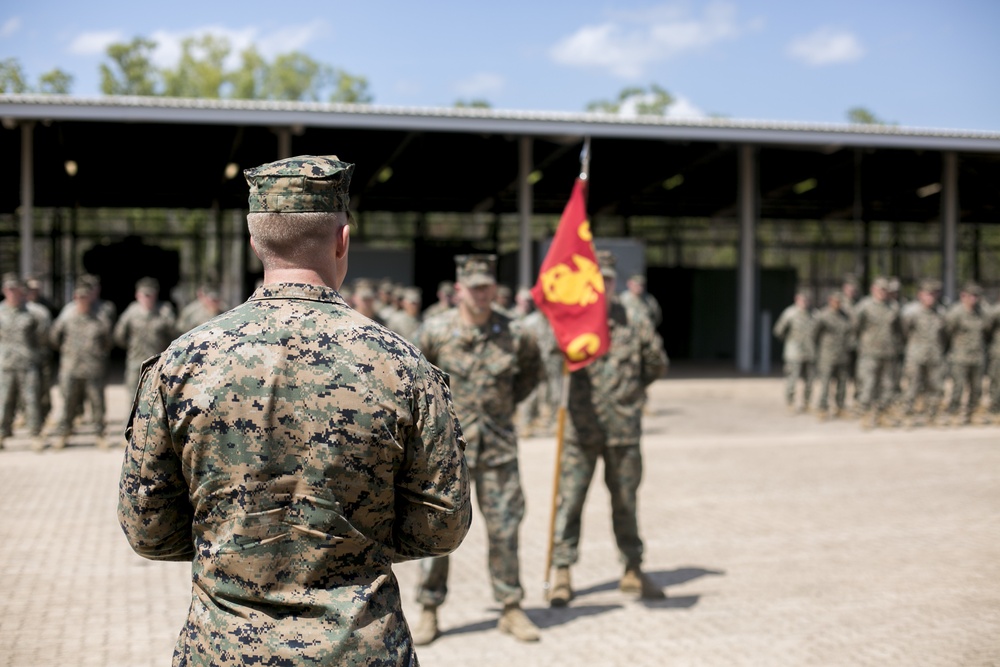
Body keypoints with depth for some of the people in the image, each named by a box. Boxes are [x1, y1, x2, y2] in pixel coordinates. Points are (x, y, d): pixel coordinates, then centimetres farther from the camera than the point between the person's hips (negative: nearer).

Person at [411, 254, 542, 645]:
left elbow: (531, 371, 18)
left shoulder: (513, 335, -2)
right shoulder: (435, 332, -6)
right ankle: (428, 612, 13)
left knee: (504, 528, 6)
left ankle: (511, 609, 17)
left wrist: (508, 403, 10)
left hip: (498, 446, 1)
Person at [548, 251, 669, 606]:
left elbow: (657, 365, 13)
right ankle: (562, 574, 9)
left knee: (626, 502, 13)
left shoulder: (635, 323, 3)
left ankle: (633, 571, 26)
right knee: (570, 500, 0)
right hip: (581, 429, -1)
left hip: (624, 430, 1)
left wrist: (629, 389, 10)